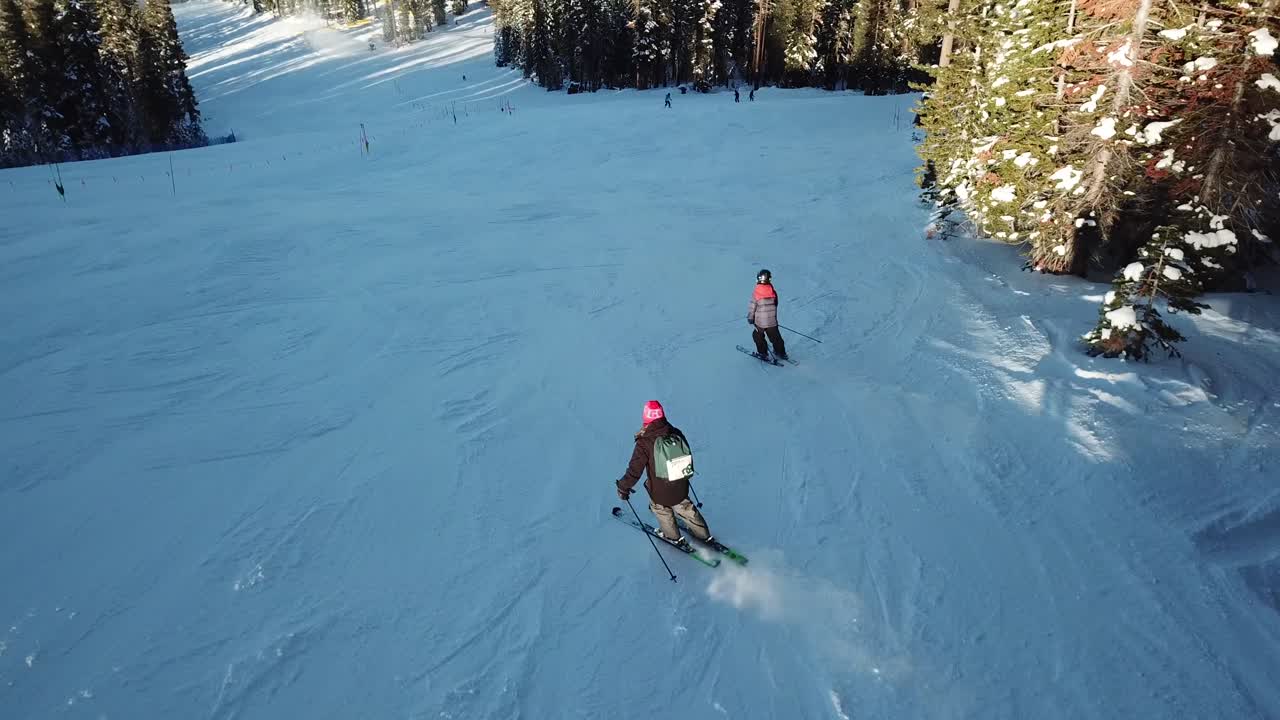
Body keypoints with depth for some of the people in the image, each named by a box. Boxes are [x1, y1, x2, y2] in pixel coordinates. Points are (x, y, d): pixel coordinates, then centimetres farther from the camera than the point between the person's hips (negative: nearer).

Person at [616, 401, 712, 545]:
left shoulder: (645, 442, -23)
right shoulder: (677, 434, -8)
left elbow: (635, 470, -21)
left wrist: (623, 487, -5)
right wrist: (687, 474, 28)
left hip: (660, 492, -4)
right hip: (681, 488, 4)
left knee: (660, 508, 28)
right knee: (685, 508, 29)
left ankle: (674, 537, 44)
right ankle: (704, 535, 44)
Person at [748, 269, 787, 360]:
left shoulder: (755, 294, -16)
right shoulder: (773, 292, -6)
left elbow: (752, 308, -10)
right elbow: (775, 305, 8)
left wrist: (750, 318, 6)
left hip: (760, 321, -3)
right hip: (772, 321, 3)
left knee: (757, 336, 20)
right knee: (775, 337, 18)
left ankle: (762, 352, 23)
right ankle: (781, 352, 27)